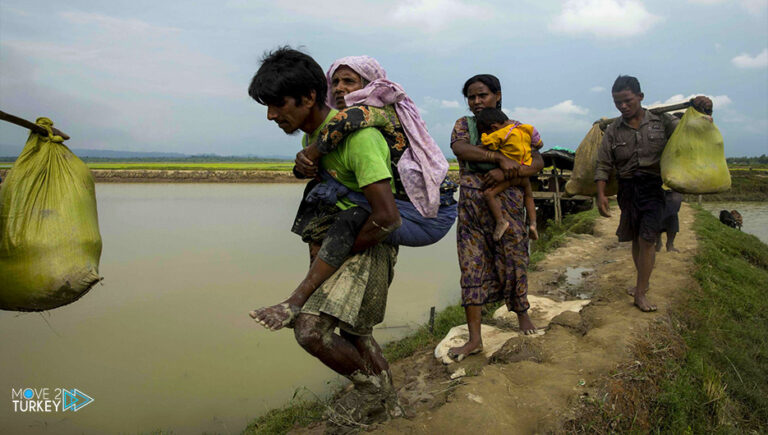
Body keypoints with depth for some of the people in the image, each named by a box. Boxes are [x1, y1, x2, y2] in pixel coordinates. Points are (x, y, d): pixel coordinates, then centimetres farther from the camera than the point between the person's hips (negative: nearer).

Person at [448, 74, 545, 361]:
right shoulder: (464, 125, 6)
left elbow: (537, 163, -5)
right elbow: (459, 148, -16)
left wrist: (505, 173, -21)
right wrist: (500, 158, -24)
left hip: (507, 205, -1)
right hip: (471, 206, 1)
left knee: (512, 261, 7)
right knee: (472, 266, -1)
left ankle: (522, 313, 36)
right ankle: (474, 338, 4)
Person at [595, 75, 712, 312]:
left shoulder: (661, 121, 2)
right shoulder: (613, 130, 5)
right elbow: (603, 165, 4)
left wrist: (704, 111, -11)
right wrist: (601, 194, -6)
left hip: (654, 186, -2)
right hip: (628, 188, 2)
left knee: (647, 238, -9)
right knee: (636, 239, 13)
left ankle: (641, 293, -1)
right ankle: (643, 281, 32)